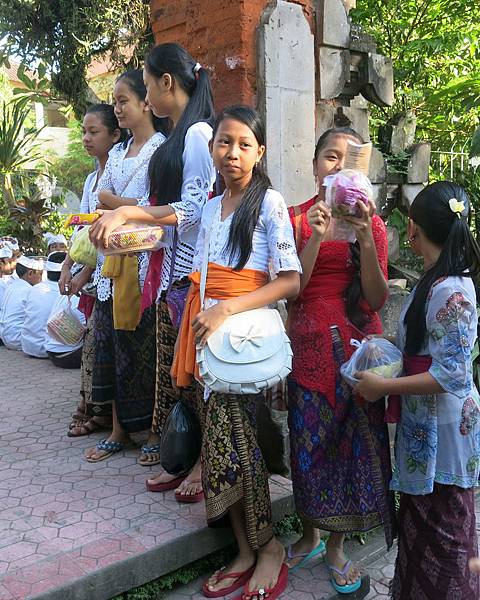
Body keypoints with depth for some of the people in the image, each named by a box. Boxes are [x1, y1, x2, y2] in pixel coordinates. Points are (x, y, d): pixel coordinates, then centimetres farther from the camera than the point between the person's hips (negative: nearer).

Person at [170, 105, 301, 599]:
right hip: (206, 330, 6)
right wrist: (190, 336, 10)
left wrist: (227, 309, -20)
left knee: (229, 439, -6)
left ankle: (267, 547, 16)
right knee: (221, 437, 7)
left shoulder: (269, 203, -6)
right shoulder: (211, 207, 14)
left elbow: (290, 282, -12)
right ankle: (245, 552, 21)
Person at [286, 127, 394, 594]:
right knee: (308, 439, 8)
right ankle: (309, 535, 32)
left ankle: (336, 547, 26)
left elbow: (377, 298, -6)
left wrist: (365, 239, -19)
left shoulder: (371, 222, 2)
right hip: (310, 342, 0)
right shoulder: (296, 218, 1)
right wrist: (316, 239, -20)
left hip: (357, 343, 0)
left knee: (353, 440, 6)